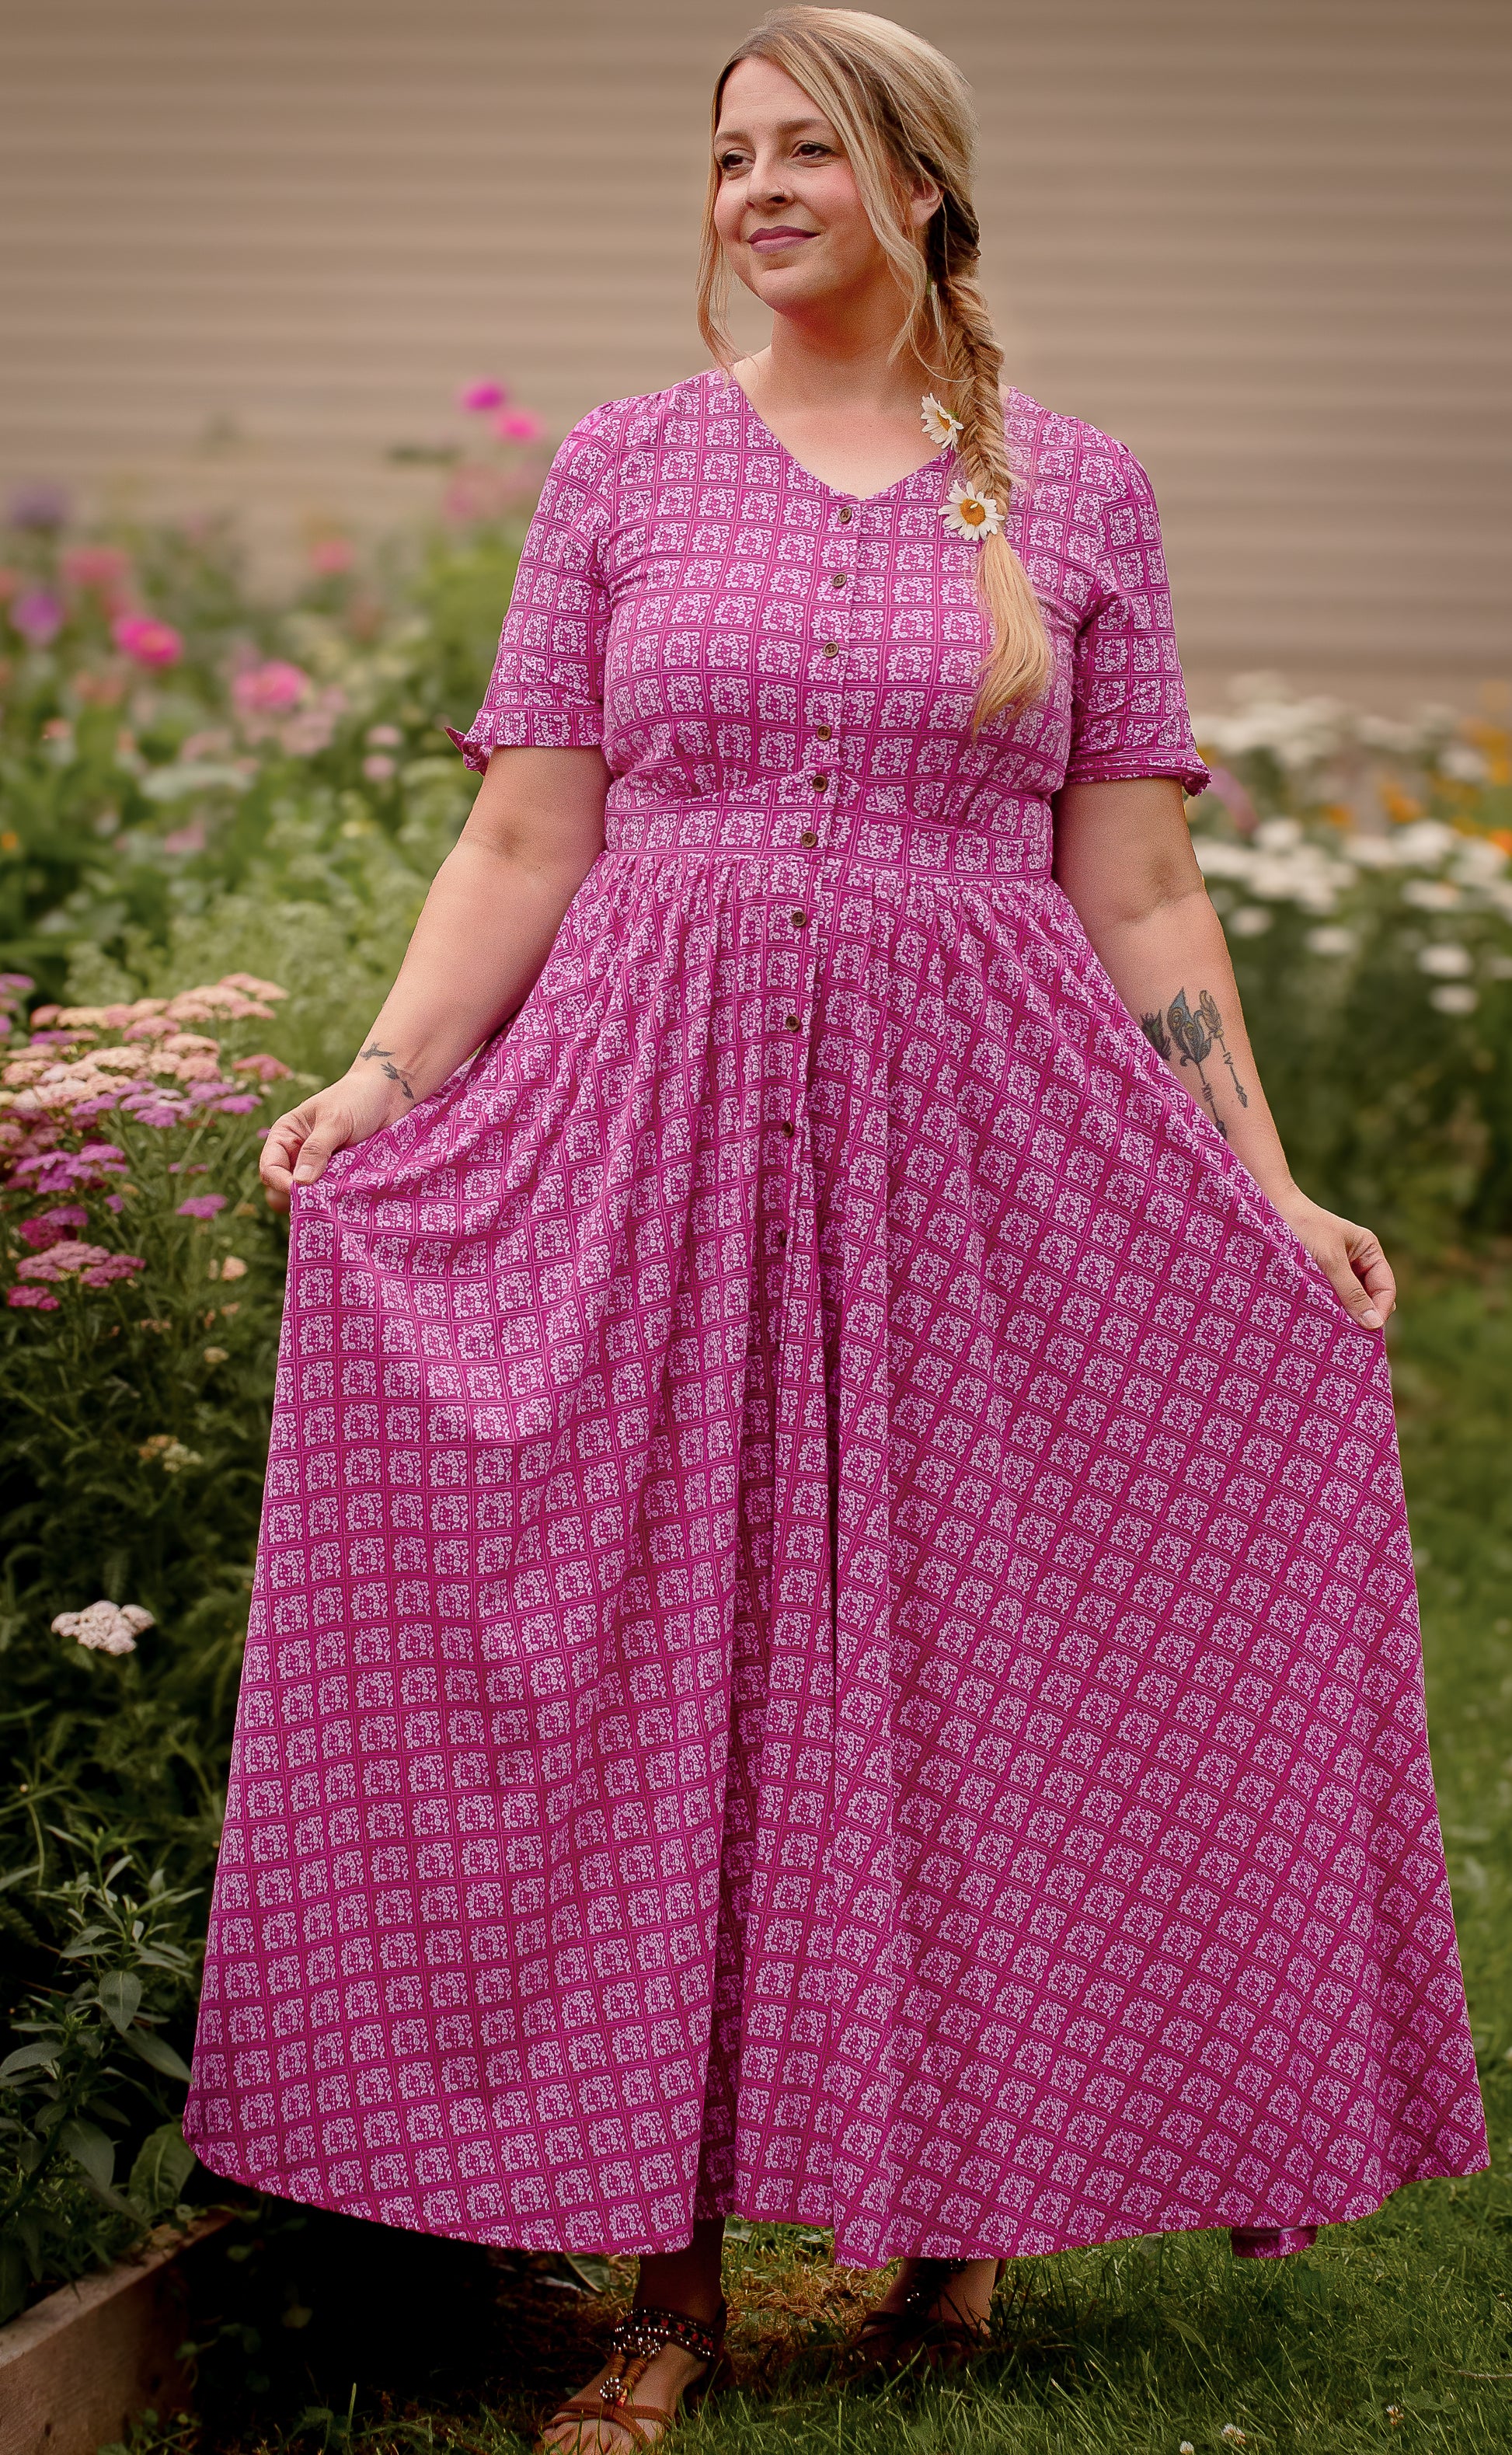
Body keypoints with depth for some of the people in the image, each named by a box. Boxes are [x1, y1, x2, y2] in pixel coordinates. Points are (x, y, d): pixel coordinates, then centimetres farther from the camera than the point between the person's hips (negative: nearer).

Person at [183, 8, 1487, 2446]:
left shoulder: (1077, 491, 7)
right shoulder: (622, 469, 7)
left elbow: (1141, 893, 6)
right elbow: (523, 843, 4)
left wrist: (1271, 1189, 1)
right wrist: (379, 1082, -9)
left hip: (977, 1137, 0)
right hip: (659, 1126, 0)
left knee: (959, 1652, 5)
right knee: (646, 1669, 0)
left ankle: (958, 2201, 22)